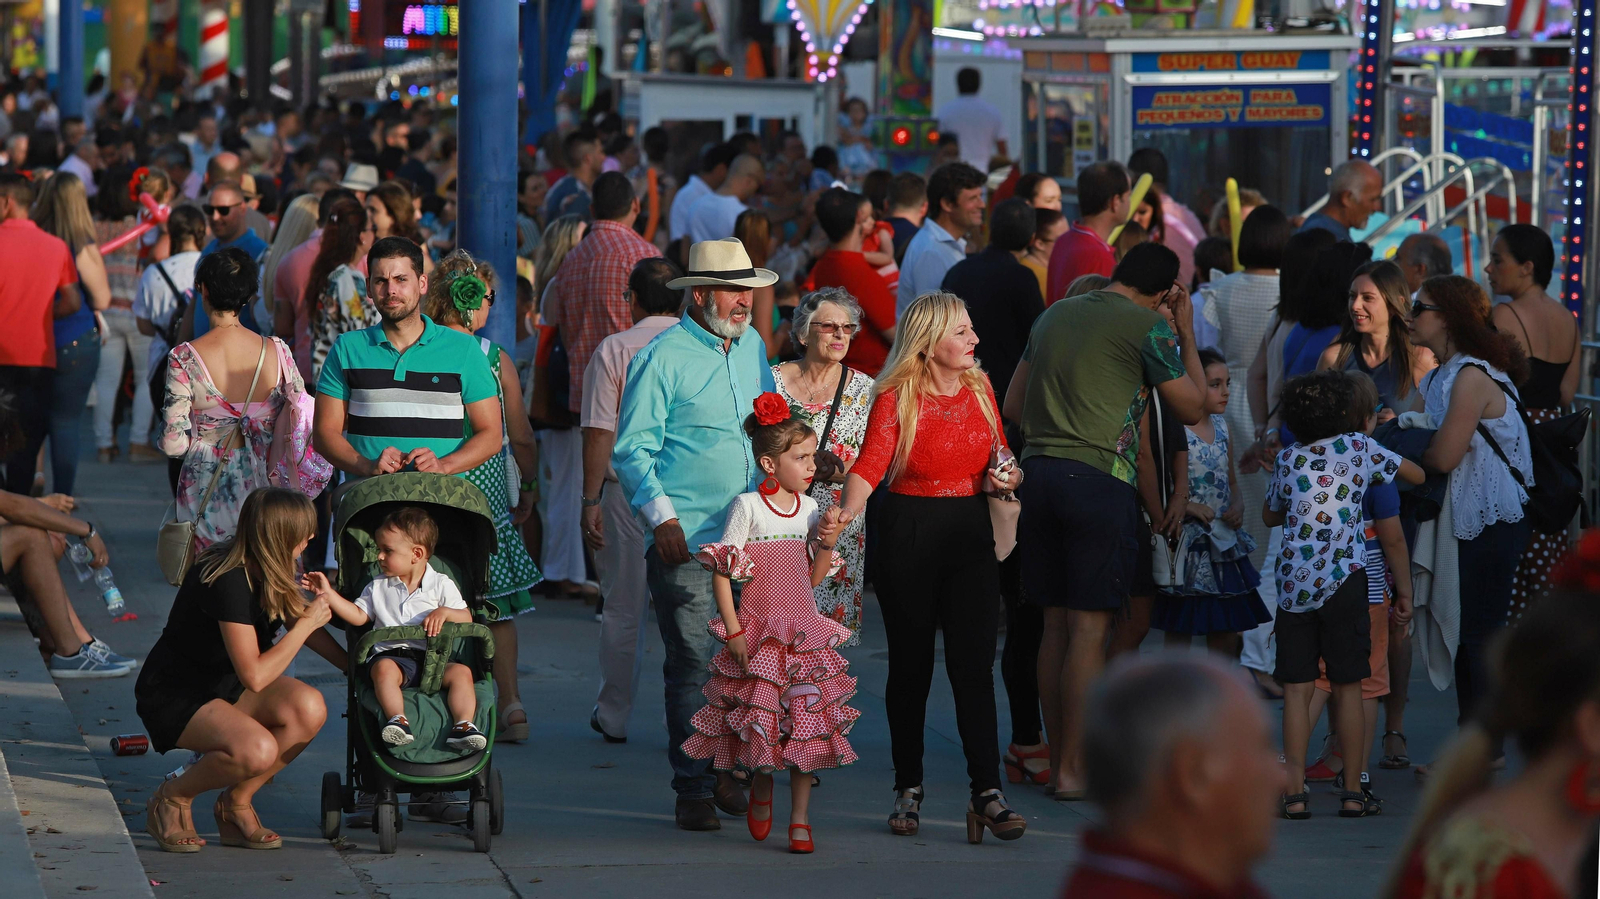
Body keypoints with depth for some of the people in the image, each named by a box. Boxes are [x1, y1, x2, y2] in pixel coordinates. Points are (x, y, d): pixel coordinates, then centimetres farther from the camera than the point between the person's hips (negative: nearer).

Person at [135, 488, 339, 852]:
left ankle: (236, 803, 0)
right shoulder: (229, 581, -28)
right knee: (256, 750, -34)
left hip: (225, 686, 8)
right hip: (173, 696, -8)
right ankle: (172, 799, -5)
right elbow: (254, 676, -30)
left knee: (310, 709, -20)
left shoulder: (266, 571, -1)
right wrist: (307, 623, -20)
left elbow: (300, 621, 20)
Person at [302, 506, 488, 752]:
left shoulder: (441, 585, 10)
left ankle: (463, 725, -36)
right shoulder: (378, 588, 19)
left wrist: (444, 613, -14)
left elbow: (466, 618, 6)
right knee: (384, 669, -35)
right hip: (391, 655, 0)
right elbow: (358, 616, 14)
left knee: (461, 672, -27)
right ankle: (397, 720, -45)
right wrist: (328, 594, 7)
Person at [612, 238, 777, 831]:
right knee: (693, 664, -5)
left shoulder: (752, 348, 14)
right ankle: (693, 789, 0)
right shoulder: (663, 358, -6)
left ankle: (725, 772, 18)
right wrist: (661, 516, -14)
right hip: (686, 539, -6)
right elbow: (632, 449, -7)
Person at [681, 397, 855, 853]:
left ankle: (800, 818, 4)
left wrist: (827, 544, -3)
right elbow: (720, 575, -8)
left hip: (804, 633, 4)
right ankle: (760, 790, 29)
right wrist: (734, 632, -12)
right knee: (760, 719, 0)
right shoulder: (747, 507, -8)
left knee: (805, 722, -1)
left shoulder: (809, 509, 8)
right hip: (757, 632, -4)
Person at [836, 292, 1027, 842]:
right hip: (908, 535, -3)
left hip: (970, 533, 3)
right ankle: (908, 789, 19)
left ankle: (987, 792, -8)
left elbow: (999, 460, 19)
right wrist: (845, 513, -36)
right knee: (909, 666, 6)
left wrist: (1007, 477, -3)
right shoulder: (895, 398, -7)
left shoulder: (979, 389, 8)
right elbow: (870, 465, -18)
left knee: (973, 665, -6)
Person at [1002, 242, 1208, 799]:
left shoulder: (1055, 315, 16)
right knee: (1091, 627, -2)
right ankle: (1073, 769, -2)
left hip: (1037, 474, 6)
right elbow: (1191, 407, 7)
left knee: (1056, 623, 11)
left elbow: (1012, 407, 21)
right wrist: (1187, 334, 15)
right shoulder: (1148, 326, -2)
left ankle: (1058, 759, 15)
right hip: (1099, 478, -6)